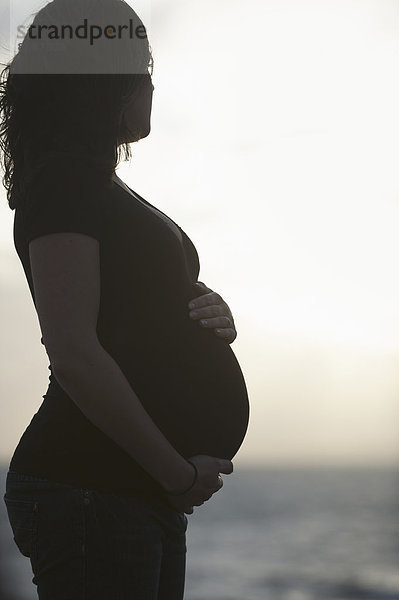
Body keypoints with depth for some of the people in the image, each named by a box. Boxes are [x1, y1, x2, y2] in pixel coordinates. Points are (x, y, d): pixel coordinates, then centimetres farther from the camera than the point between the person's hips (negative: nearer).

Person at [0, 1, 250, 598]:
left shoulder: (103, 190, 21)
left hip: (147, 496, 10)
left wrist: (212, 313, 1)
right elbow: (73, 354, -22)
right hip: (87, 488, -10)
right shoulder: (62, 179, -10)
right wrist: (178, 472, -16)